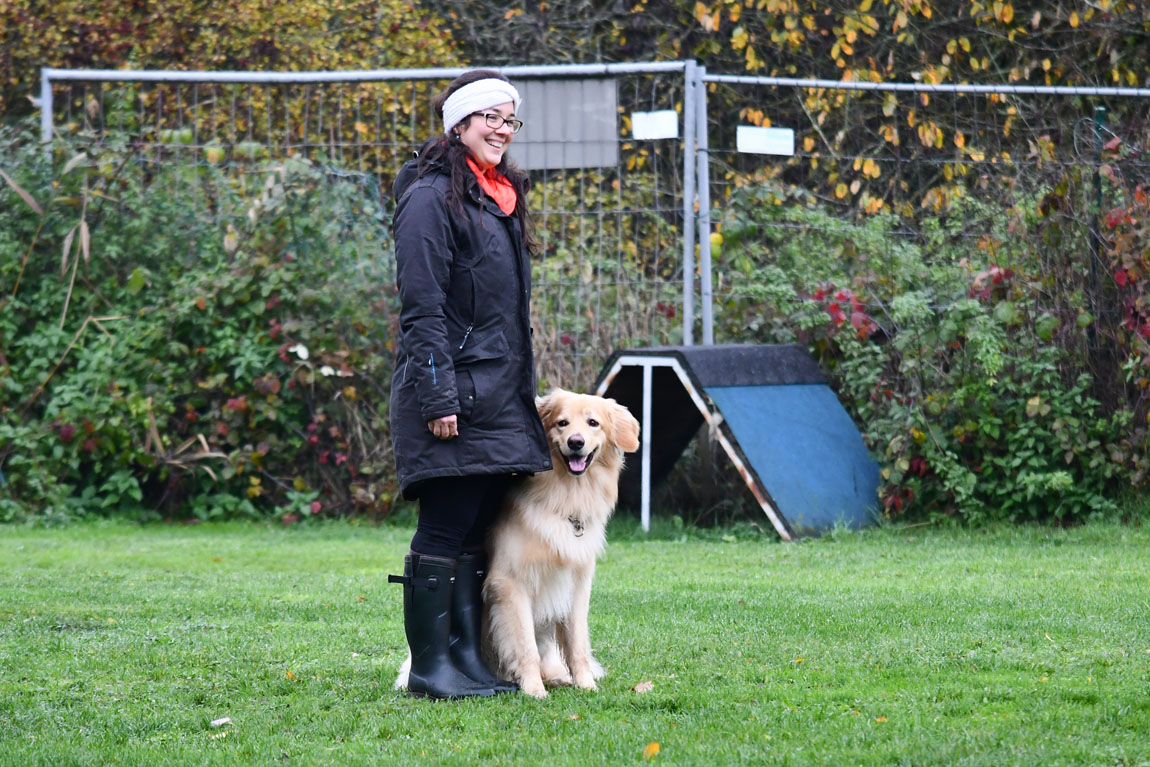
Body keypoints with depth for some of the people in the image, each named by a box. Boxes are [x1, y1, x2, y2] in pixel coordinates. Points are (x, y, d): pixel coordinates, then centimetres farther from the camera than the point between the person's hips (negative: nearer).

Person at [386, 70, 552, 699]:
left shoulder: (500, 197, 19)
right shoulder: (432, 197, -9)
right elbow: (422, 307, -15)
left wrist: (524, 394, 21)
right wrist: (437, 397, -20)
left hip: (501, 398, 9)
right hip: (454, 392, -9)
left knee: (479, 530, 8)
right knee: (446, 527, -7)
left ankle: (467, 657, 12)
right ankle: (430, 666, -4)